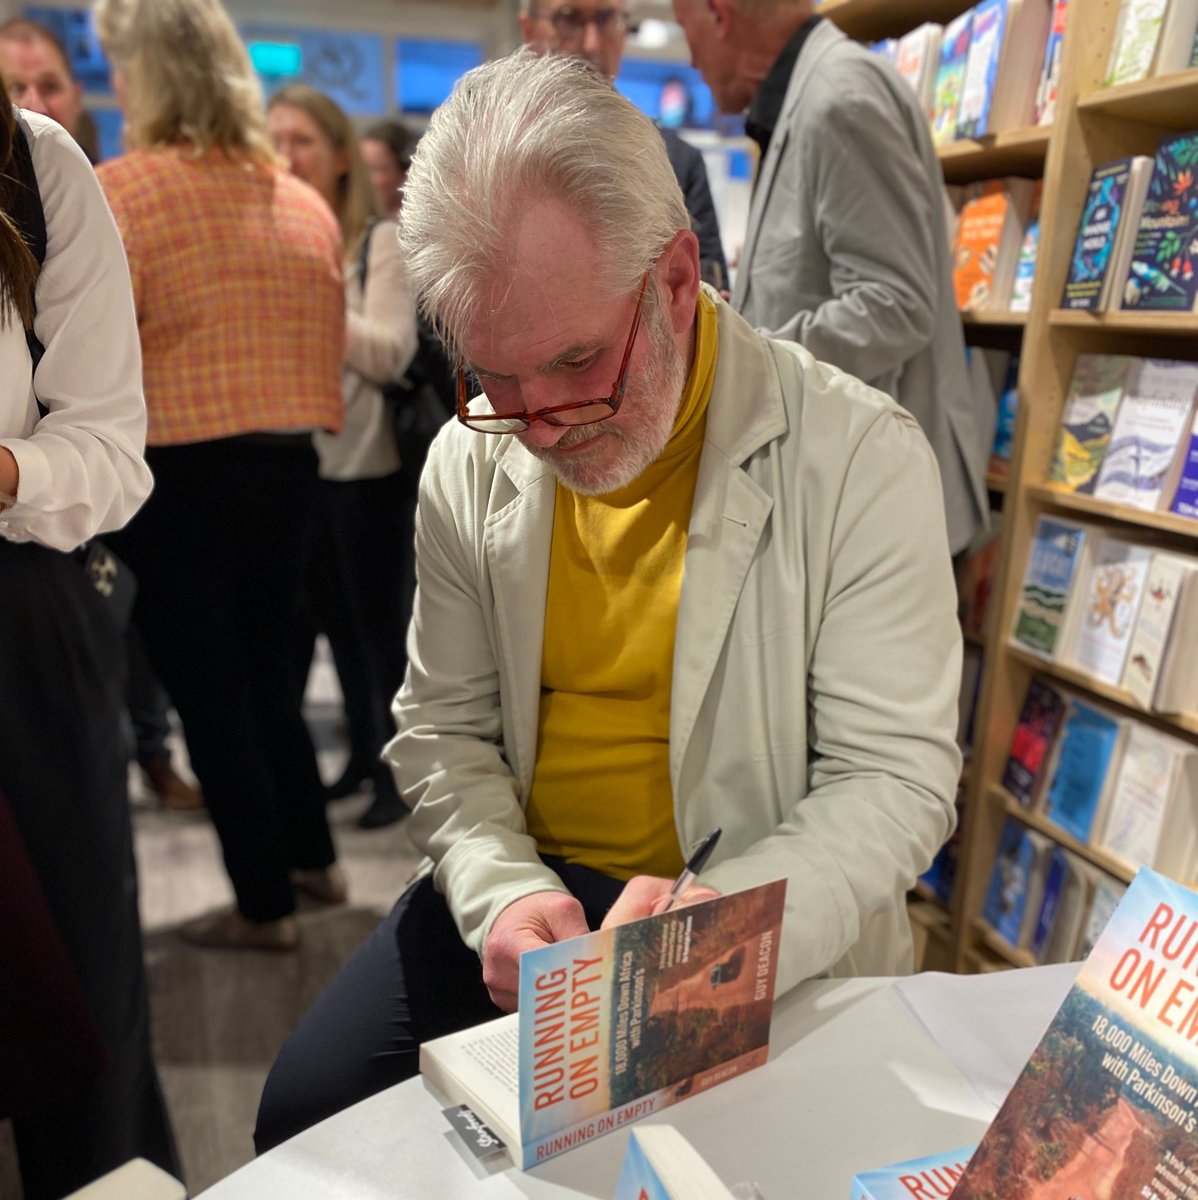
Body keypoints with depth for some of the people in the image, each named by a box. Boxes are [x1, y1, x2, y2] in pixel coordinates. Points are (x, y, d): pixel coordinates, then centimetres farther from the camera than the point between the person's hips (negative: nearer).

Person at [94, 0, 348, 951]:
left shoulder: (118, 190, -10)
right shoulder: (305, 202, 7)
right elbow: (326, 353, 7)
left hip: (174, 475, -6)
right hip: (285, 467, 6)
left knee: (210, 693, 6)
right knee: (269, 675, 20)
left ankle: (264, 904, 16)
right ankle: (313, 858, 33)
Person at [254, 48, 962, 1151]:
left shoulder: (861, 458, -14)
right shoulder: (470, 461, -1)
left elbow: (899, 775, -12)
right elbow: (445, 728, 4)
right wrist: (504, 893, -15)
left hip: (774, 933, -2)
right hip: (524, 884, 4)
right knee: (306, 1110, -10)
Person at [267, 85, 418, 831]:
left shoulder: (382, 241, -5)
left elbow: (391, 354, -15)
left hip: (368, 469, -5)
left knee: (381, 626, 5)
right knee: (336, 623, 15)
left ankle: (398, 769, 19)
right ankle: (364, 754, 31)